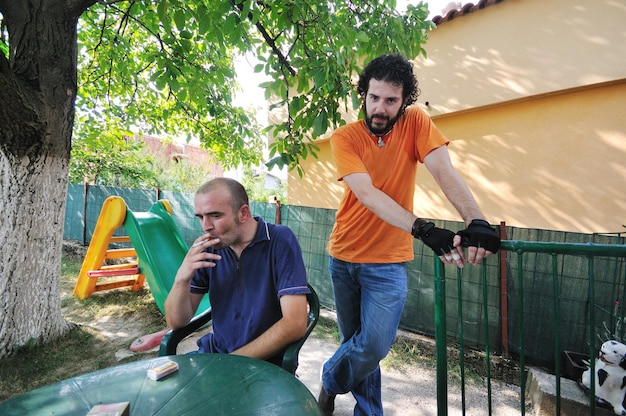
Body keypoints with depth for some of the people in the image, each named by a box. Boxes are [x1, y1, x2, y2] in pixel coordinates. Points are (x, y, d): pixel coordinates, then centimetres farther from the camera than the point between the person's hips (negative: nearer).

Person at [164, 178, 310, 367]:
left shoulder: (280, 240, -16)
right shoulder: (208, 248, -4)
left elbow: (295, 324, -22)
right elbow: (176, 323, -2)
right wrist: (181, 279, -20)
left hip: (267, 362, -4)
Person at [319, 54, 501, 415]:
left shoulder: (415, 122, -5)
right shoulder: (344, 138, -10)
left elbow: (444, 171, -19)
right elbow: (366, 193, -24)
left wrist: (477, 222, -37)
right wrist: (423, 229, -37)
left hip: (388, 262, 0)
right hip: (344, 257, 1)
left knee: (374, 346, -8)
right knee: (357, 343, 13)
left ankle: (330, 383, 25)